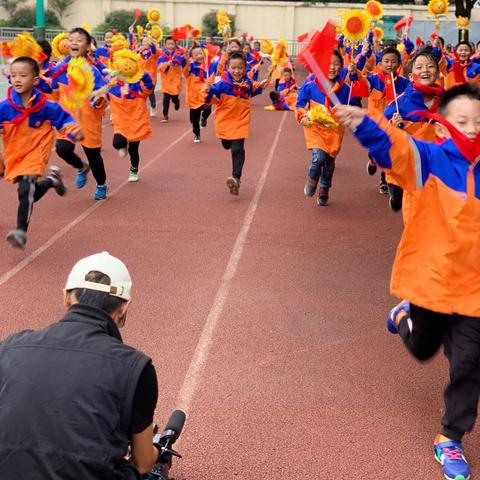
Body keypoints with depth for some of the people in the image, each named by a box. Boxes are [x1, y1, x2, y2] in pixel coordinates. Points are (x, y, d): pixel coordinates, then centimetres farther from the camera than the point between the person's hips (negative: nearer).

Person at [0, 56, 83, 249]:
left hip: (35, 152, -4)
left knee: (25, 189, -22)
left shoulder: (45, 106, -14)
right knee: (31, 194, 17)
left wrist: (74, 131, -20)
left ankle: (21, 231, -16)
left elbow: (63, 118, -2)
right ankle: (52, 179, 47)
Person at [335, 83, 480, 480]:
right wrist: (362, 122, -53)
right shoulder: (431, 159, -14)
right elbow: (393, 145, -34)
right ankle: (405, 315, 58)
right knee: (423, 350, 22)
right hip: (428, 280, -2)